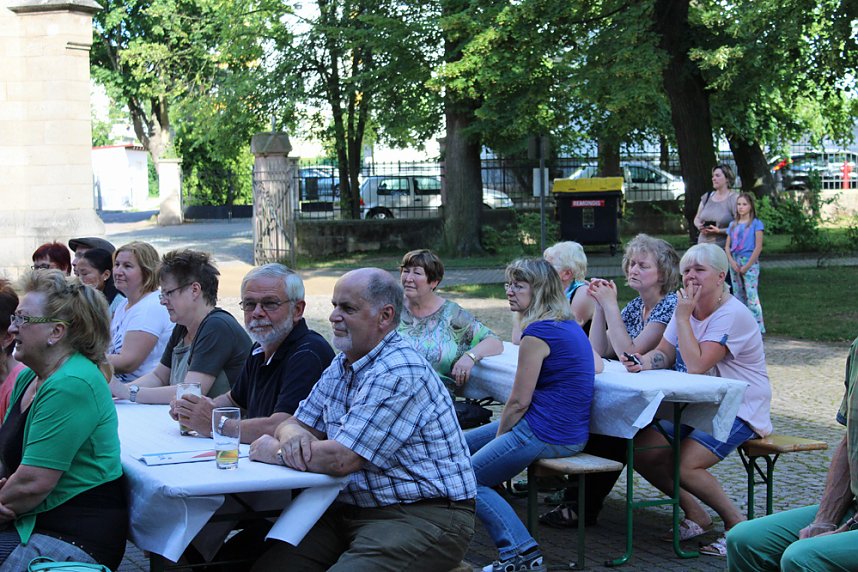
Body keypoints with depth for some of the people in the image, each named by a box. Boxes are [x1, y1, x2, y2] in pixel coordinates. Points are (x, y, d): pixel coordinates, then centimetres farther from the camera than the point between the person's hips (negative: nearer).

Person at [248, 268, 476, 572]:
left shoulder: (399, 373, -19)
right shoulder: (342, 365, 12)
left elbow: (340, 459, -23)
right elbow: (297, 423, 15)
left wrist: (275, 452, -7)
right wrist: (293, 436, -10)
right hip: (352, 509, 8)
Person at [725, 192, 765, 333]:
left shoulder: (756, 223, -3)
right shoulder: (733, 225, 13)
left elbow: (758, 247, -8)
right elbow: (727, 246, 10)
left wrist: (747, 266, -12)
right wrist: (732, 262, -7)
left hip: (750, 263, -6)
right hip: (735, 263, 6)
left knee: (752, 296, -11)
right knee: (738, 296, 10)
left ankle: (758, 326, -10)